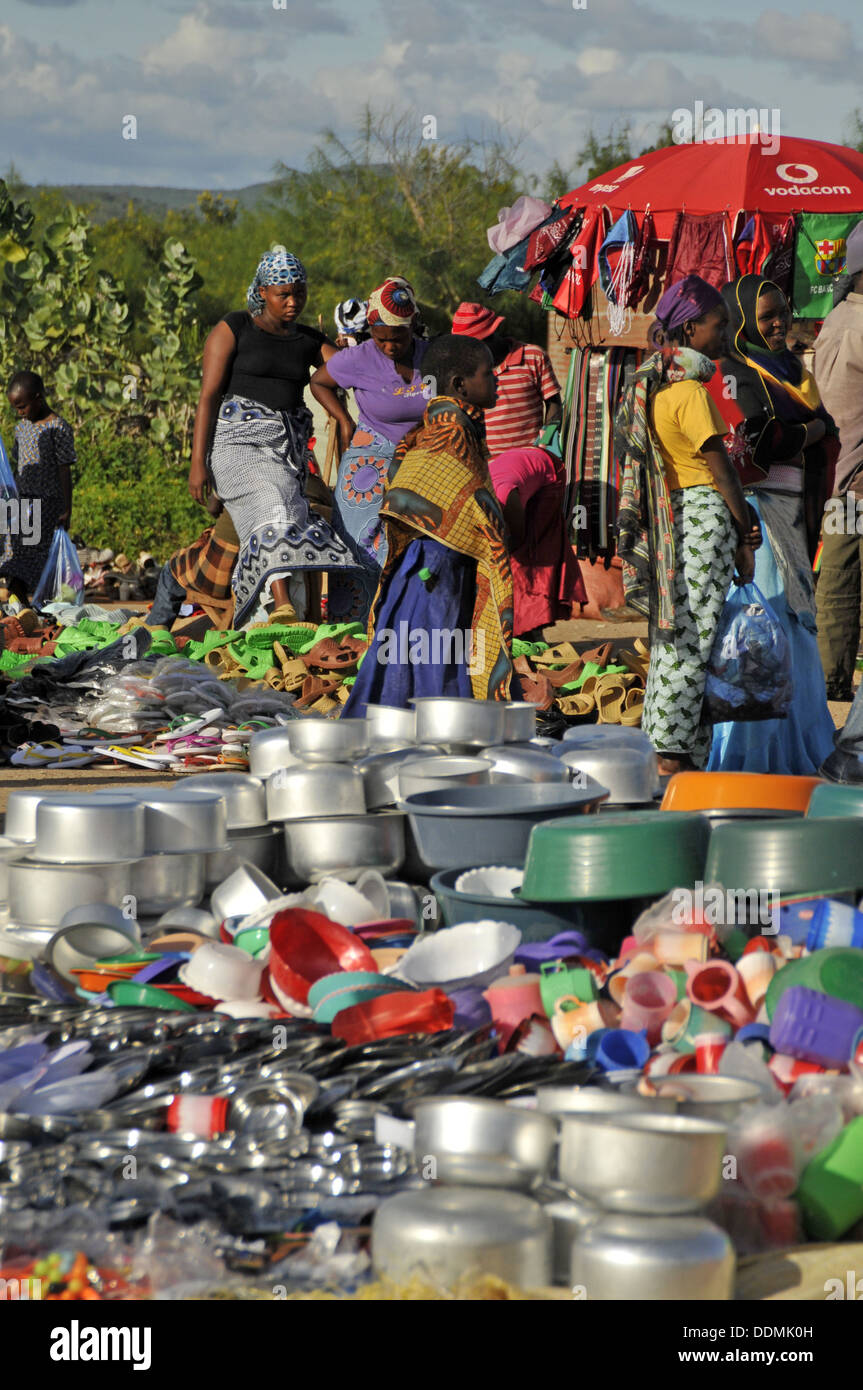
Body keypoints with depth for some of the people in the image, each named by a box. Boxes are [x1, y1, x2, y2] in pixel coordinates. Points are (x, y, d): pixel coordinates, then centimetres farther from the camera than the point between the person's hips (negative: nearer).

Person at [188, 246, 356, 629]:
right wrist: (198, 462, -11)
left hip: (289, 446, 6)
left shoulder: (309, 341, 15)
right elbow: (208, 396, -4)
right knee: (273, 514, -28)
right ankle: (283, 607, -46)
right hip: (241, 440, -6)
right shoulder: (232, 330, 0)